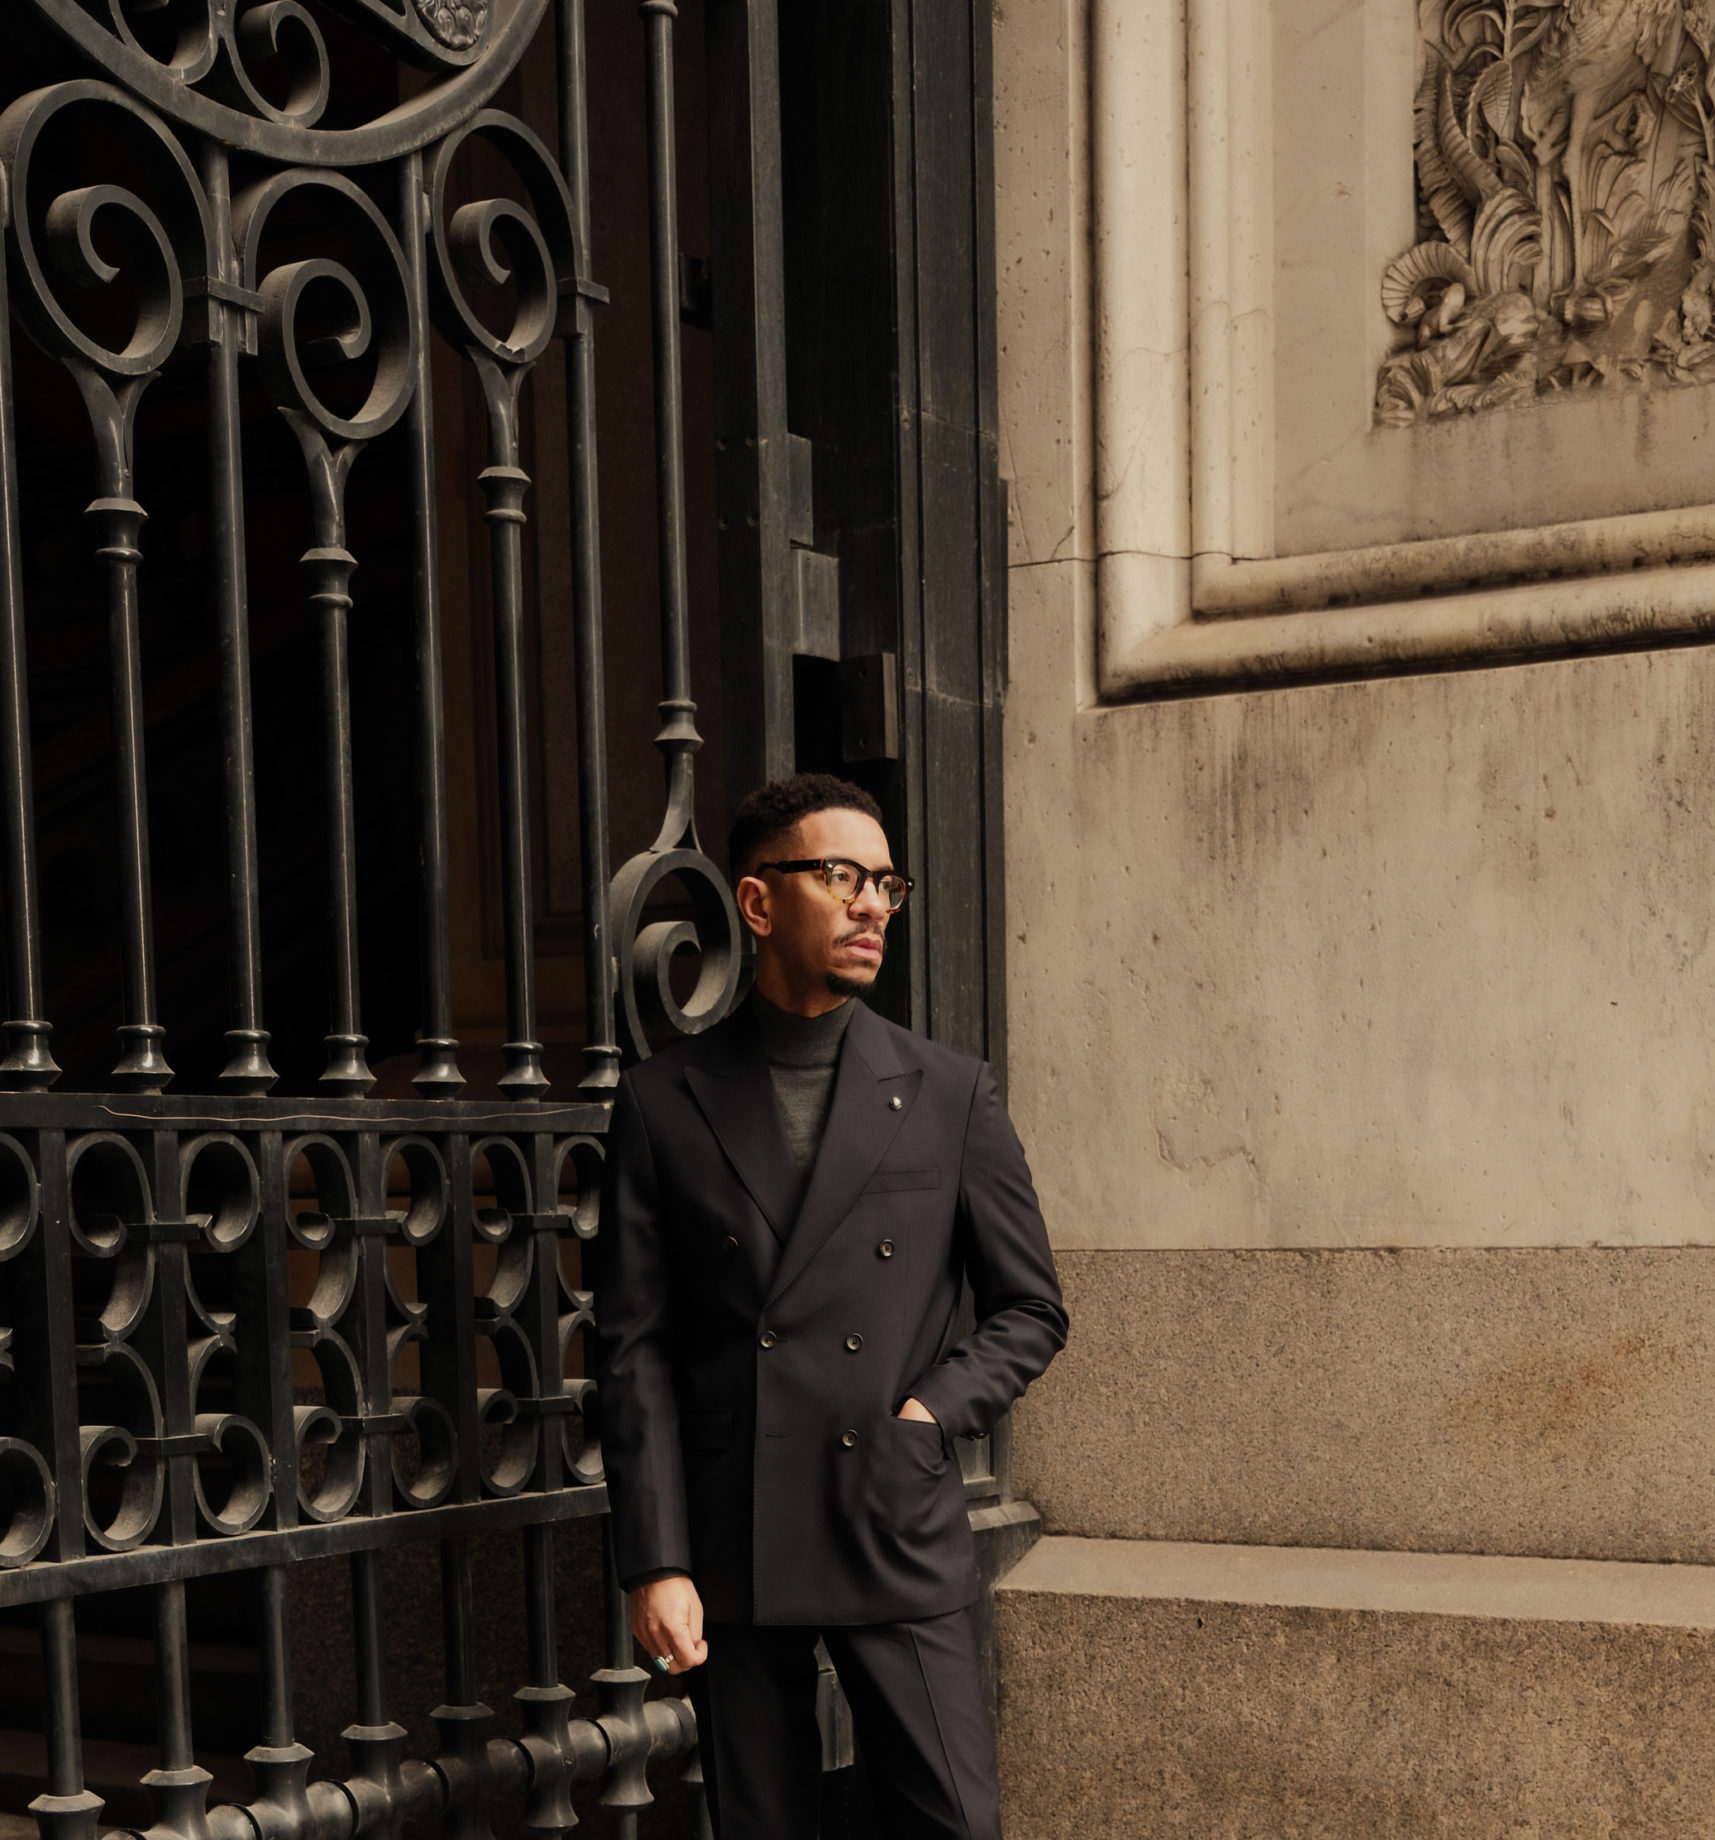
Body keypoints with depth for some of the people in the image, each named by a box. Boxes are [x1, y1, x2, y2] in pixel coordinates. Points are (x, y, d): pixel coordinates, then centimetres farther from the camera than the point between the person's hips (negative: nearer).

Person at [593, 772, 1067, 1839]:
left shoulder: (950, 1096, 6)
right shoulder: (665, 1104, 4)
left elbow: (1031, 1311, 12)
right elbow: (635, 1349, 2)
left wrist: (933, 1412, -6)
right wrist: (655, 1562, -5)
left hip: (900, 1544, 0)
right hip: (729, 1553, 0)